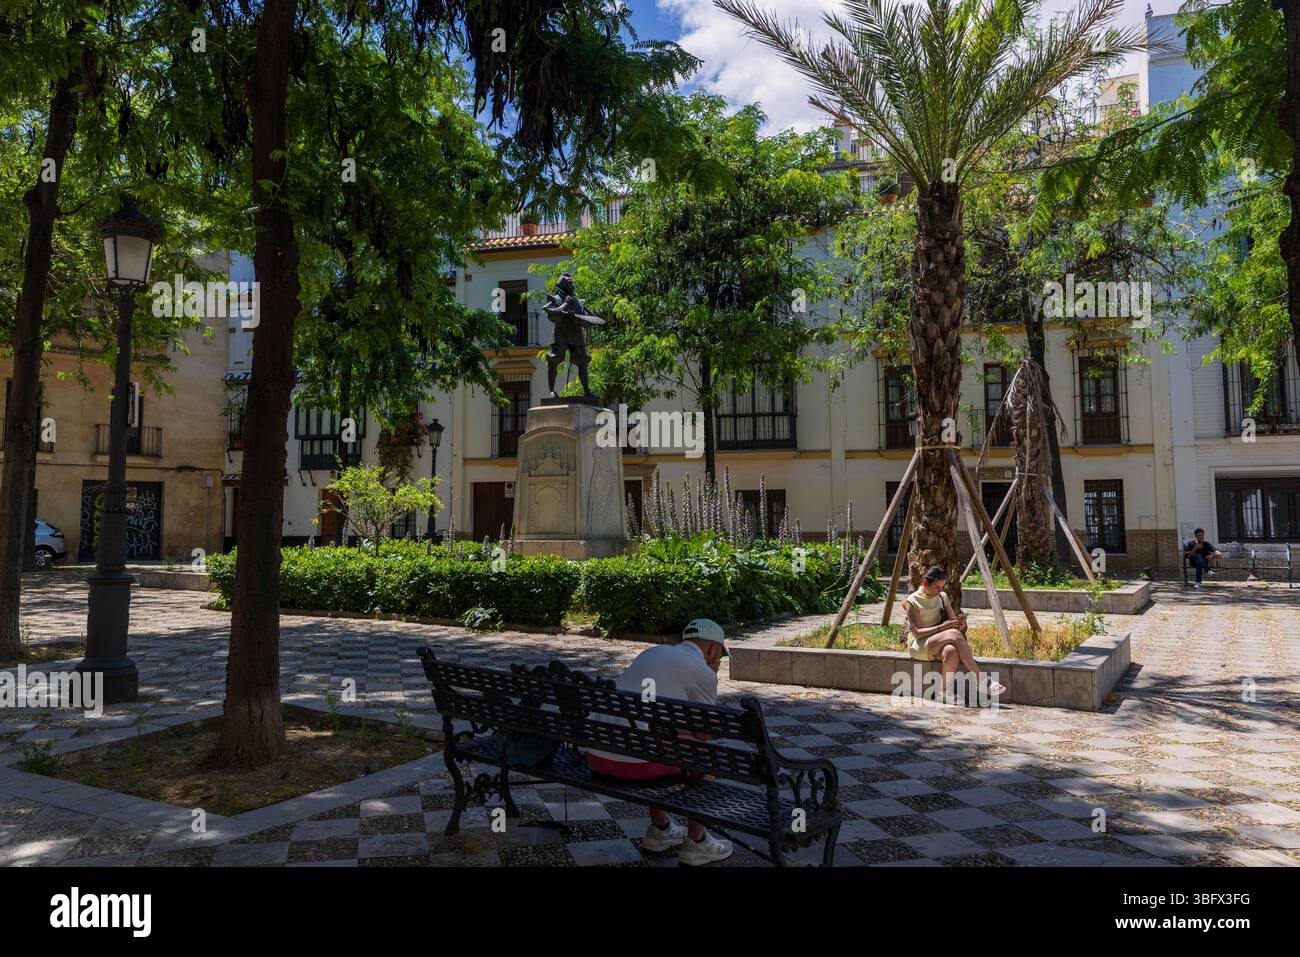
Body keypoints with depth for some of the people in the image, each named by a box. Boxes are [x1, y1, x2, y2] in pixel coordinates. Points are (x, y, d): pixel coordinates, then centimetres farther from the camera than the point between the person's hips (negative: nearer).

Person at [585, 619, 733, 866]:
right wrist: (712, 676, 14)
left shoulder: (652, 652, 22)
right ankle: (696, 843, 22)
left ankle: (660, 829, 41)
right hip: (633, 761, -7)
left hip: (595, 754, 8)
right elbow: (703, 735, 9)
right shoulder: (703, 672, 0)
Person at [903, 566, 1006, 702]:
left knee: (951, 651, -35)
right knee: (954, 634, -32)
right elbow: (917, 632, -14)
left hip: (939, 643, 5)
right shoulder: (913, 601, -9)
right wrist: (942, 627, -24)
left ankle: (947, 691, -24)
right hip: (918, 645, -5)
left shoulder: (943, 597, 10)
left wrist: (959, 624, -12)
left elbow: (953, 620, 13)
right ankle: (982, 681, -31)